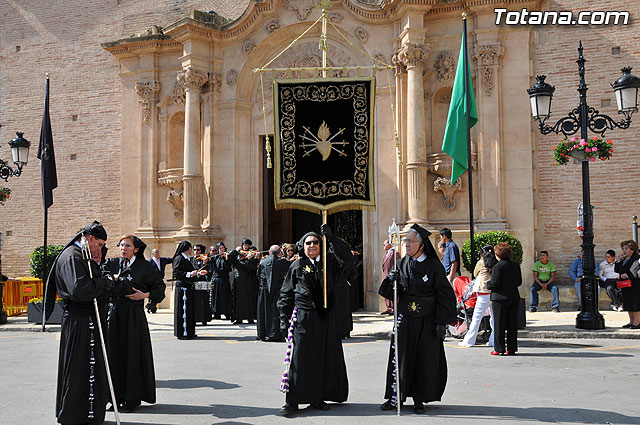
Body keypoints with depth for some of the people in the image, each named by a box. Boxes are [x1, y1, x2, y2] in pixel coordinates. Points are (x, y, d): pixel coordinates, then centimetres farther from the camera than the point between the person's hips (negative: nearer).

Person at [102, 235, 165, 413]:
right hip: (114, 312, 4)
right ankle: (117, 396, 14)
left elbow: (160, 286, 5)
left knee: (133, 354, -2)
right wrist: (113, 277, -9)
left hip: (134, 314, -4)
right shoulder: (112, 263, 11)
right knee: (114, 353, 4)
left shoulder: (144, 266, 1)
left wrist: (145, 295, -8)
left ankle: (133, 397, 7)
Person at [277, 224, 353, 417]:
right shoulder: (297, 266, 5)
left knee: (326, 357, 5)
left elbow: (346, 256, -9)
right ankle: (292, 401, 0)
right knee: (300, 358, -4)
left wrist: (331, 238, -17)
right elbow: (286, 294, 6)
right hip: (303, 317, -3)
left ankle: (318, 397, 17)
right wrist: (284, 318, -1)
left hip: (326, 317, 3)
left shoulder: (329, 261, 9)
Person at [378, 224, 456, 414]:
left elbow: (445, 295, -5)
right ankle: (395, 397, 12)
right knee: (400, 357, 3)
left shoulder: (434, 266, -7)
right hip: (405, 319, 3)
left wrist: (442, 322, -10)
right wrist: (392, 281, -15)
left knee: (425, 361, 3)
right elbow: (393, 294, 7)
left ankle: (419, 399, 15)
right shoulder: (402, 263, 4)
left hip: (427, 321, -3)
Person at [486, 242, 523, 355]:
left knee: (499, 324, 1)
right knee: (512, 324, 10)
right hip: (514, 298, 6)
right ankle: (511, 349, 12)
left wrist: (487, 284, 4)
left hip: (500, 299, -6)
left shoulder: (498, 267, -14)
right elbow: (519, 282, 12)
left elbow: (494, 284, -16)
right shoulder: (516, 266, 6)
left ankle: (499, 349, 2)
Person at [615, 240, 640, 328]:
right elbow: (617, 270, 17)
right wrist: (619, 261, 3)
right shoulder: (624, 259, 13)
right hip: (625, 286, 9)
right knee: (628, 304, 13)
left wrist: (628, 275, -20)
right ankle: (631, 322, 22)